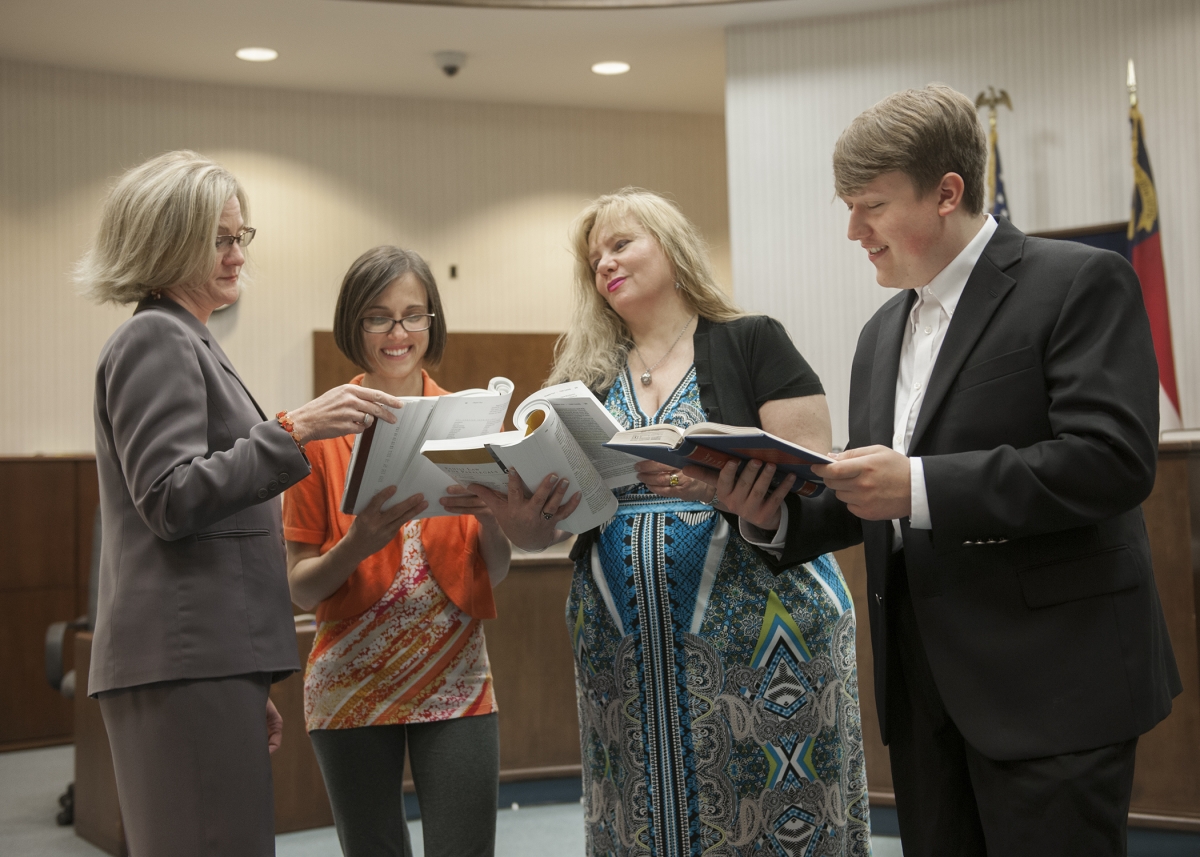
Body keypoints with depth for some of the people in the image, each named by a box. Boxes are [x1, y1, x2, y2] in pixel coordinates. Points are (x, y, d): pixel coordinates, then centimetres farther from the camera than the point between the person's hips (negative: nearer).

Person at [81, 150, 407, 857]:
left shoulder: (187, 343, 24)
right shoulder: (155, 341, -7)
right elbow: (170, 501, -16)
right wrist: (292, 431, -23)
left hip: (213, 657, 10)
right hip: (185, 661, -10)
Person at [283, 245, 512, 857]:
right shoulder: (320, 431, 0)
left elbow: (496, 573, 5)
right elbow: (301, 588, 0)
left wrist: (489, 513, -17)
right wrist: (358, 544, -21)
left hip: (456, 683, 1)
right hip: (352, 685, 0)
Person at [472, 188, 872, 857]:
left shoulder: (751, 343, 2)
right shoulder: (584, 376, 12)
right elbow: (545, 530, 11)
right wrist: (519, 517, -12)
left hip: (755, 644, -3)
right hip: (625, 661, 4)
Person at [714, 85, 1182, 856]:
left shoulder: (1080, 283, -8)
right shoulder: (884, 332, 17)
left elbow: (1114, 459, -20)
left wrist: (922, 485, -24)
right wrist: (777, 515, -2)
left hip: (1050, 683, -7)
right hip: (924, 688, 7)